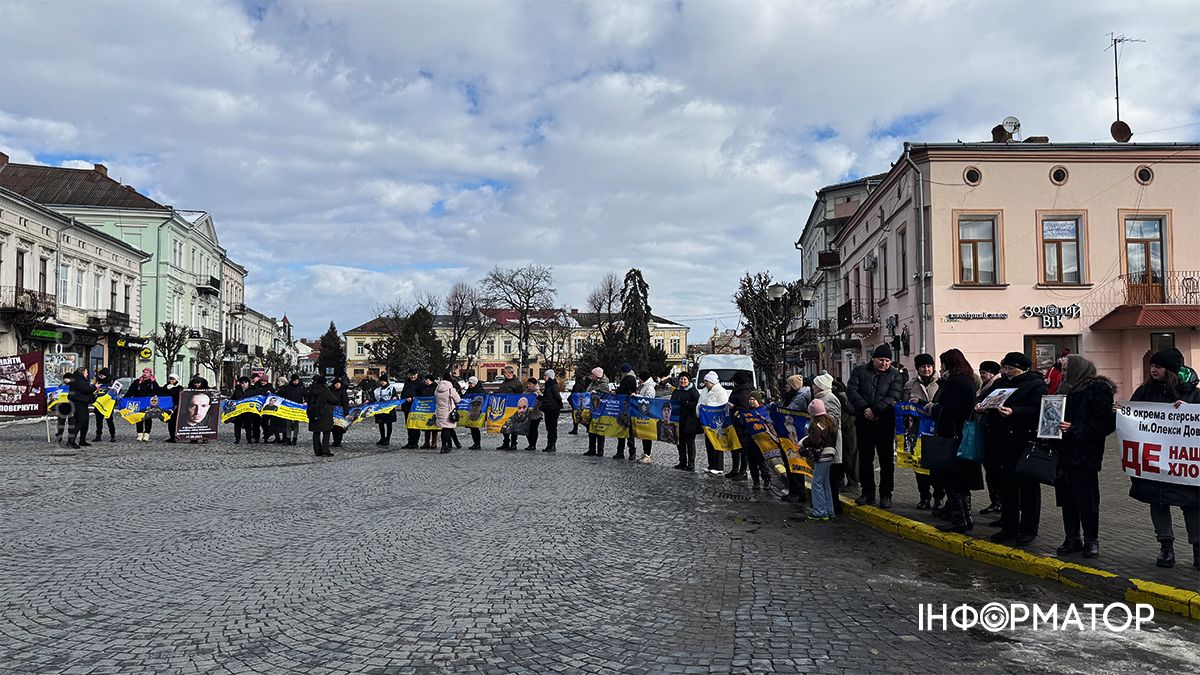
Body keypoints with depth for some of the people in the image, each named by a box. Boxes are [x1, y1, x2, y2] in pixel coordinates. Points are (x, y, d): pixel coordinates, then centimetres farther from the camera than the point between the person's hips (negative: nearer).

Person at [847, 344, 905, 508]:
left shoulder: (895, 376, 3)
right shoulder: (860, 371, 6)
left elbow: (894, 396, -10)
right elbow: (851, 390, -5)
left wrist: (875, 410, -20)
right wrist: (864, 408, -18)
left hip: (885, 422, -1)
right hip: (863, 423, 2)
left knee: (886, 459, 1)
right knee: (865, 458, 8)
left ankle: (886, 494, 9)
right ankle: (867, 493, 18)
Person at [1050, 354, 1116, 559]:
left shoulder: (1098, 389, -8)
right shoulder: (1065, 389, 16)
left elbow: (1105, 422, -15)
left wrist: (1075, 429, -20)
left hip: (1084, 454, -7)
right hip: (1063, 452, 7)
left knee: (1086, 499, -1)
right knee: (1066, 498, 10)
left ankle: (1091, 540, 12)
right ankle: (1072, 538, 19)